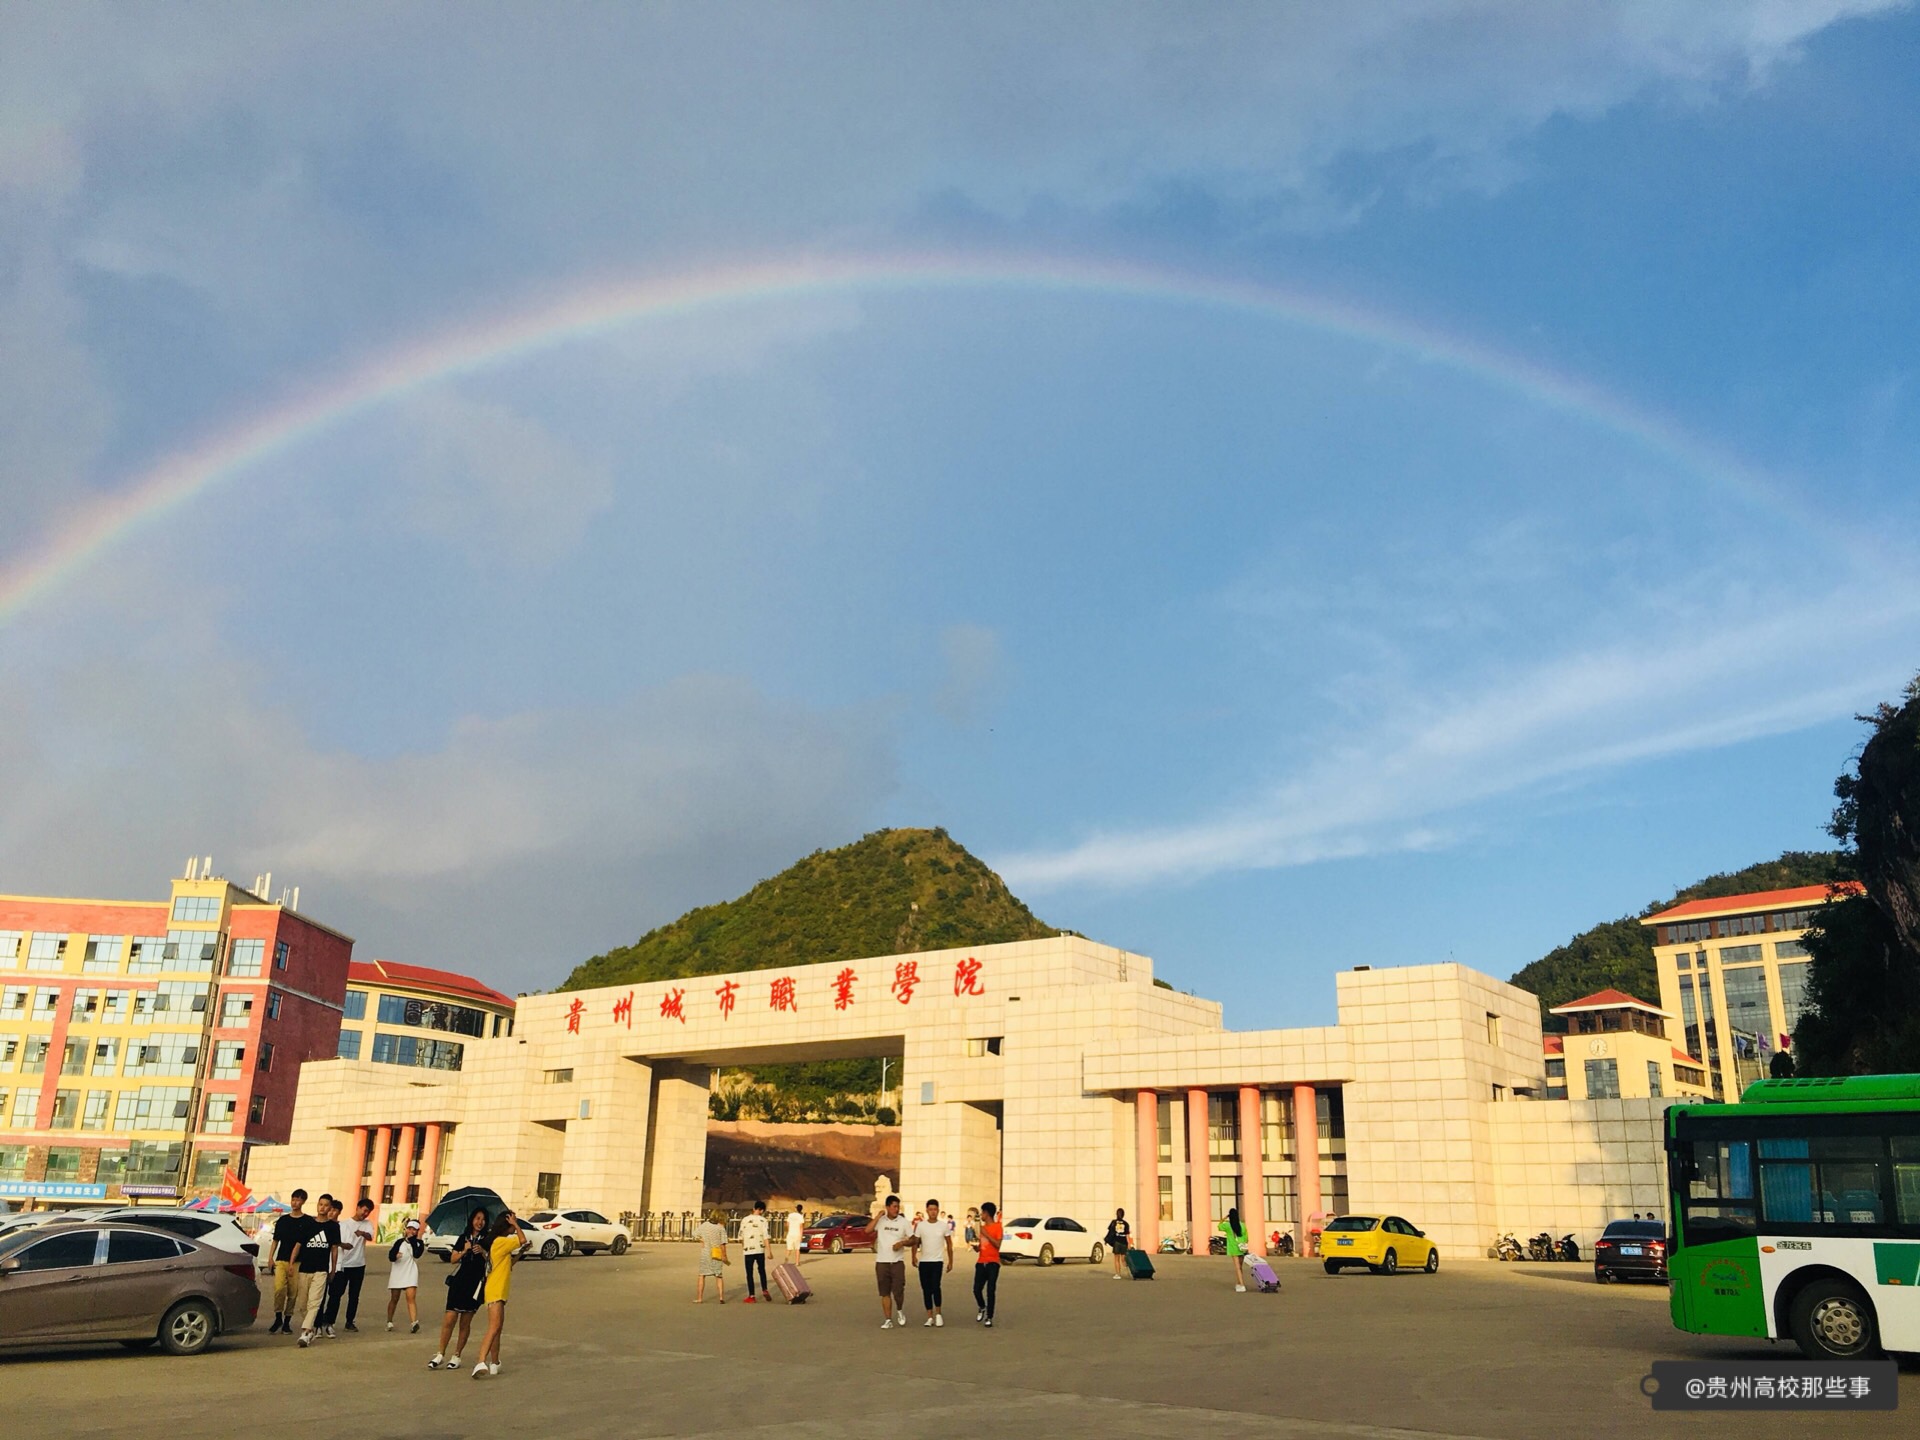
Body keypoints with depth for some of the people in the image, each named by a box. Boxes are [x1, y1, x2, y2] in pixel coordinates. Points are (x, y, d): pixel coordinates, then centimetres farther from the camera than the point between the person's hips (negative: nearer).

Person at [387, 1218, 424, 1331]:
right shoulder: (400, 1242, 8)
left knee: (410, 1298, -16)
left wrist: (413, 1239, -13)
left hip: (410, 1273, -2)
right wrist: (395, 1255, -22)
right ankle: (389, 1321, 27)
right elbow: (390, 1256, 0)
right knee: (394, 1299, 9)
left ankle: (414, 1323, -28)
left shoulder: (419, 1242, 5)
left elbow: (417, 1254, -14)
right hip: (397, 1272, 2)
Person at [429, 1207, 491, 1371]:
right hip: (459, 1282, 1)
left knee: (465, 1323, 4)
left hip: (476, 1284, -1)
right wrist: (464, 1251, -9)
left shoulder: (487, 1240, 4)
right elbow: (453, 1259, 7)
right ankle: (440, 1354, -1)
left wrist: (483, 1252, -18)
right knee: (449, 1319, -8)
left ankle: (456, 1356, 14)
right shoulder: (463, 1238, 11)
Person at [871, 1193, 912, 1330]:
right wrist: (878, 1216, -18)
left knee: (898, 1291, -8)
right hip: (881, 1262, 1)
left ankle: (900, 1311, 21)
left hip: (897, 1261, -1)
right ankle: (888, 1320, 14)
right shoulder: (880, 1220, -2)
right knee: (885, 1293, 5)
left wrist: (902, 1243, -16)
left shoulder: (904, 1222, -1)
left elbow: (913, 1239, 3)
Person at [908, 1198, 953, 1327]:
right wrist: (914, 1256, -15)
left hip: (938, 1261, -2)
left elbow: (949, 1244, 7)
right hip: (924, 1261, 2)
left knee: (935, 1287, -17)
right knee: (926, 1289, 5)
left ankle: (938, 1314, -1)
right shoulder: (921, 1225, 1)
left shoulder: (944, 1226, 0)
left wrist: (950, 1261, 5)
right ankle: (930, 1317, 14)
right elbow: (915, 1242, 0)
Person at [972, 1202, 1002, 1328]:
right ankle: (982, 1308, 25)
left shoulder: (997, 1227, -5)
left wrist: (986, 1234, -17)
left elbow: (997, 1245, -15)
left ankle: (989, 1318, -1)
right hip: (981, 1262, 6)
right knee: (977, 1289, -2)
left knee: (990, 1291, -8)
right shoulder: (982, 1227, 15)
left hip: (992, 1263, -6)